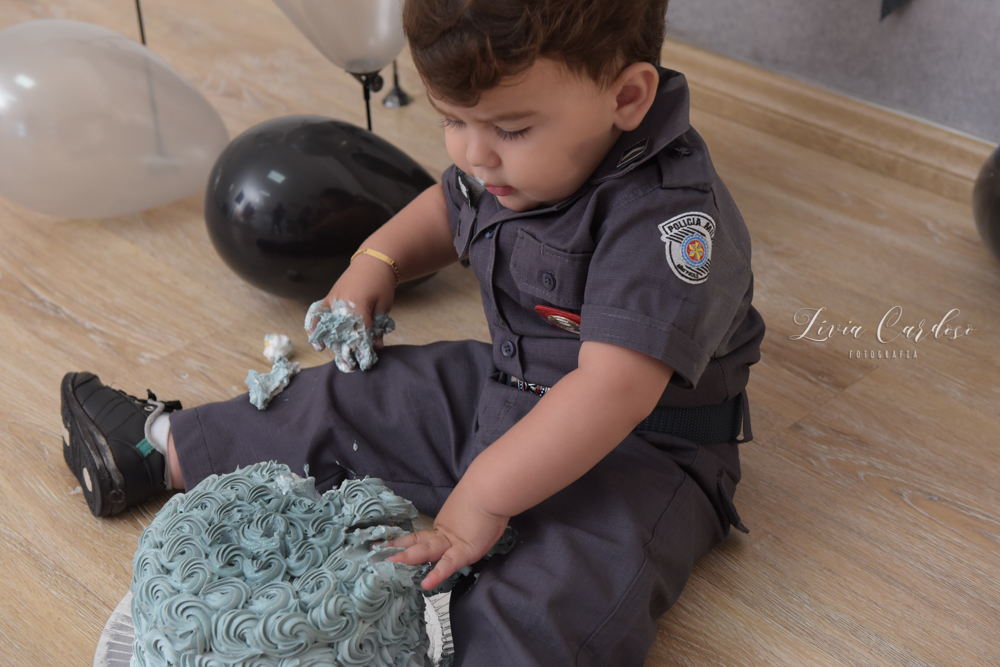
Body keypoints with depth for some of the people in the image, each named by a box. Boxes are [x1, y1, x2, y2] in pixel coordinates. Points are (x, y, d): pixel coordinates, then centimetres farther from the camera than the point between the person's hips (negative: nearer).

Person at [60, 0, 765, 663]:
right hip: (504, 389, 8)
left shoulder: (673, 219, -31)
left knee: (556, 601, -36)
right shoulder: (510, 158, -5)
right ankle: (160, 447, 34)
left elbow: (611, 392, -37)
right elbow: (450, 208, 20)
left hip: (640, 448, -7)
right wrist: (377, 260, 3)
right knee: (346, 400, 15)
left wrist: (486, 495, -33)